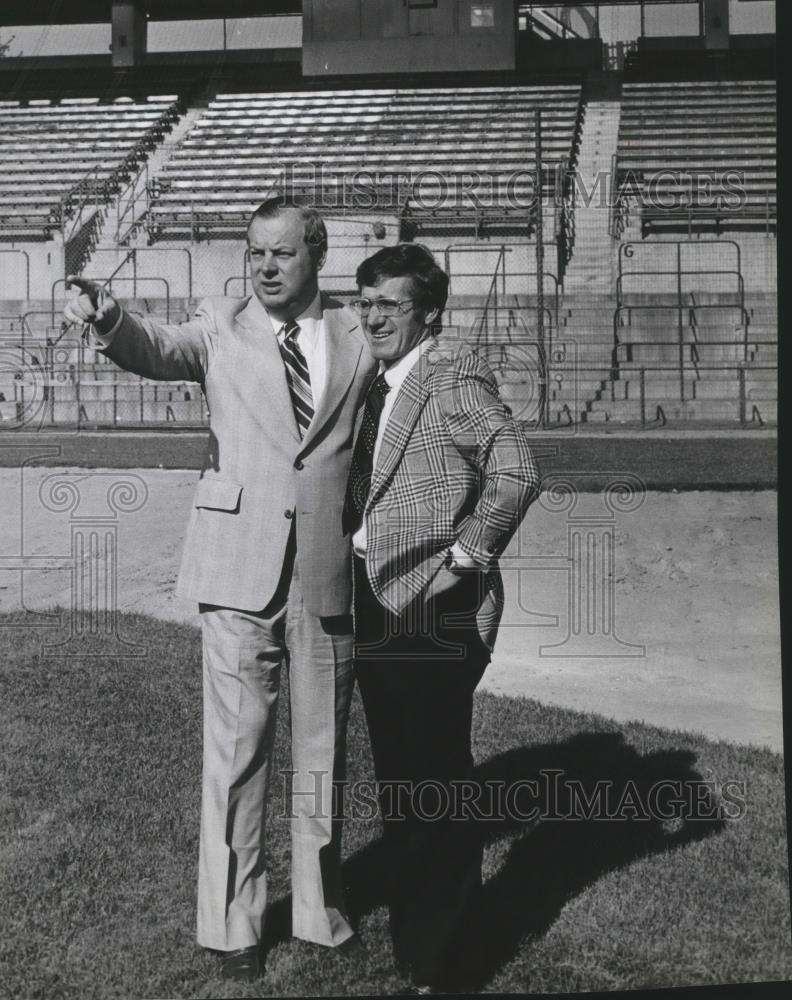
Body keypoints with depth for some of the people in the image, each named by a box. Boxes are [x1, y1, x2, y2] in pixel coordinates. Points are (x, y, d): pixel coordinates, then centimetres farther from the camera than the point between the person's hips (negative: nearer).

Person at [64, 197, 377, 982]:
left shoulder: (359, 337, 7)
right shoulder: (221, 328, 4)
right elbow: (157, 350, -15)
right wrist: (106, 319, -37)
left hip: (329, 572, 2)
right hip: (240, 571, -1)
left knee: (321, 752, 12)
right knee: (236, 751, 3)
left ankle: (320, 912, 29)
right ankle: (231, 924, 17)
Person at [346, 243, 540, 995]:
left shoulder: (455, 379, -10)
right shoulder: (376, 388, 15)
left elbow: (517, 474, -21)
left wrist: (465, 557, -16)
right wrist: (356, 545, 9)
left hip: (436, 615, -8)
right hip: (380, 611, 8)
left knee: (434, 790, 0)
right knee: (399, 785, 16)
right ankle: (413, 934, 32)